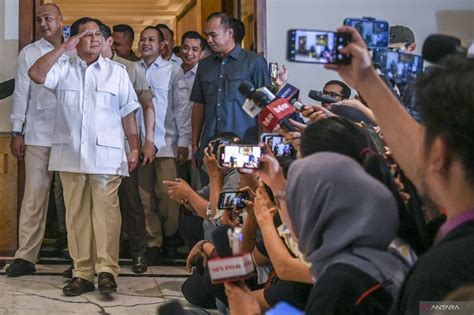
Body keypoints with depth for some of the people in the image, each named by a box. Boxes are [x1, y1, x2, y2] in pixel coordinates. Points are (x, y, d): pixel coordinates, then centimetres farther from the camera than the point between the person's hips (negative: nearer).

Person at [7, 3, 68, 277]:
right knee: (34, 195, -1)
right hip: (38, 134, 0)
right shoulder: (29, 53, 5)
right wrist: (17, 132, 1)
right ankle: (26, 256, 1)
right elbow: (21, 93, 5)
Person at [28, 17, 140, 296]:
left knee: (106, 211, -8)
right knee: (77, 214, 3)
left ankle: (107, 270, -6)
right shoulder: (63, 69, 9)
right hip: (70, 154, 2)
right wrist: (62, 49, -11)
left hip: (106, 155, -2)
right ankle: (83, 272, 7)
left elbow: (128, 113, 9)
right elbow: (36, 74, -10)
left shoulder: (117, 71, 9)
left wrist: (135, 148, 4)